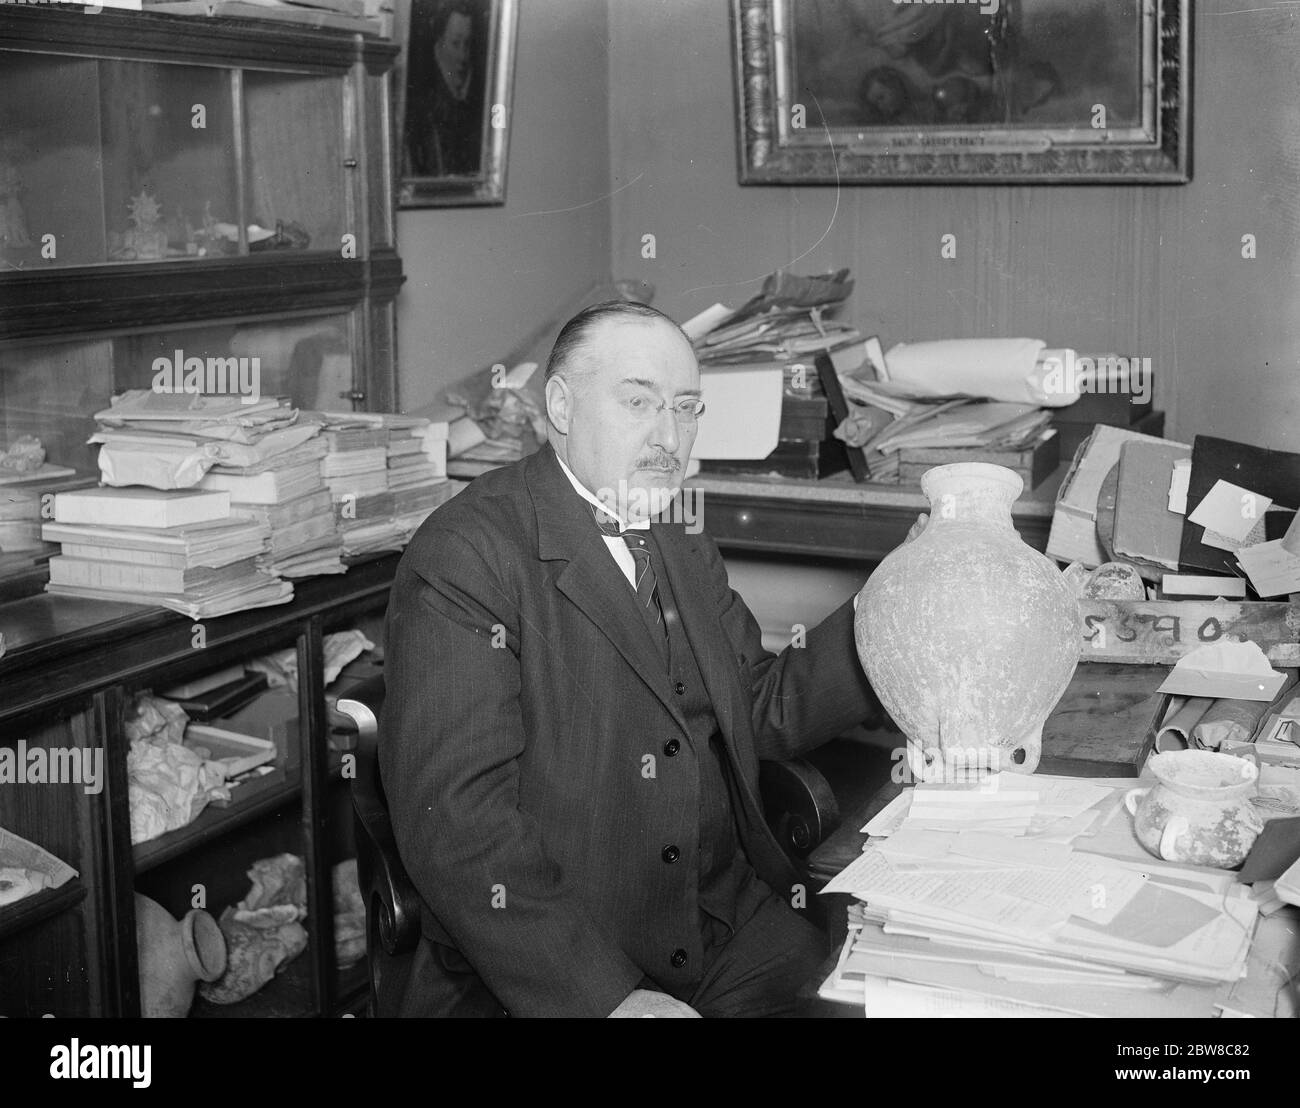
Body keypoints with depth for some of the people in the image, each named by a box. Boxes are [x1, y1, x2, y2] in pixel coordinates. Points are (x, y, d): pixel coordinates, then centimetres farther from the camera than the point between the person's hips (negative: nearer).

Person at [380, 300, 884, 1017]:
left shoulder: (683, 547, 15)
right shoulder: (462, 558, -12)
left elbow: (768, 710, 16)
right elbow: (454, 817, -19)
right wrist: (606, 994, -25)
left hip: (732, 934, 6)